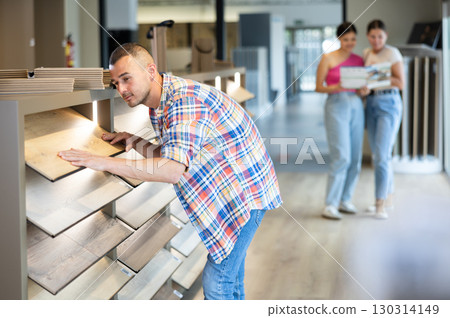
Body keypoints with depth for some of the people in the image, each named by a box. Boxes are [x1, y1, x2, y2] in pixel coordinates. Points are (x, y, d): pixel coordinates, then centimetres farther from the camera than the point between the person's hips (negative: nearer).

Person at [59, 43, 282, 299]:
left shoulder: (185, 100, -29)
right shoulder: (159, 106, 5)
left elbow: (173, 170, -40)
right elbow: (170, 155, 13)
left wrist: (104, 162, -39)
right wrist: (136, 143, -6)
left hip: (246, 189, -10)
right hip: (229, 191, 10)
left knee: (217, 281, -8)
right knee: (229, 276, 20)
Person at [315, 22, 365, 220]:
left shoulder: (359, 60, 13)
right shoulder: (328, 58, 0)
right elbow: (318, 87, -2)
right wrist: (335, 88, -20)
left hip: (356, 106, 6)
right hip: (336, 105, -5)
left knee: (355, 158, 5)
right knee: (341, 157, -12)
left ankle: (345, 200, 18)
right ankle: (330, 205, -7)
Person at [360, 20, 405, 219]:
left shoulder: (393, 53, -5)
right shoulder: (366, 54, 12)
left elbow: (400, 83, -9)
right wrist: (363, 88, -10)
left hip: (389, 104, -6)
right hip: (371, 104, 6)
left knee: (382, 155, -14)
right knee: (378, 156, 9)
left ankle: (380, 205, -13)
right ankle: (388, 199, 20)